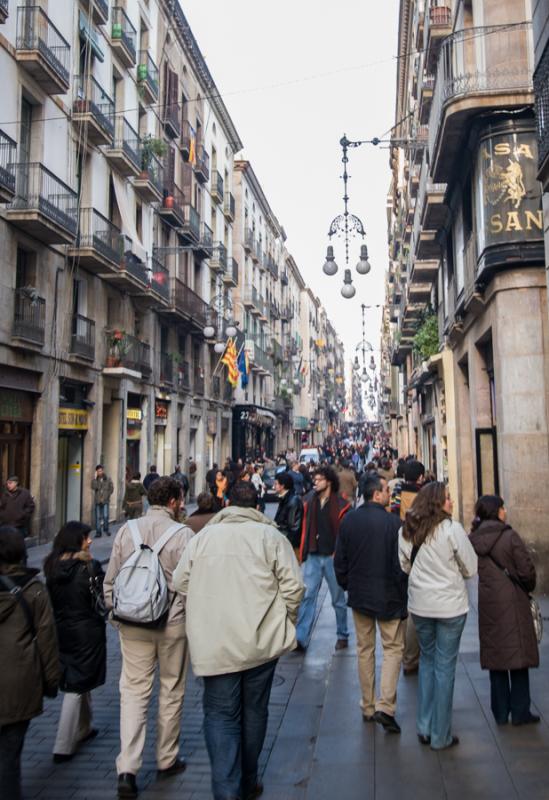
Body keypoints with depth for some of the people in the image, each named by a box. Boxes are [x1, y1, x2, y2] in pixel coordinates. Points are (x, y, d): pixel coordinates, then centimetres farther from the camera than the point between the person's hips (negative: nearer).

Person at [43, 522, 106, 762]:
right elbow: (102, 599, -12)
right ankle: (63, 747, 5)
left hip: (61, 631, 6)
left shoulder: (52, 565, 0)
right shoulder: (89, 566, -17)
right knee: (77, 687, 2)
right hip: (86, 632, -6)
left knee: (76, 680, 22)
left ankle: (83, 729, 37)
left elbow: (50, 598, 7)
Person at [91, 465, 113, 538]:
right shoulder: (95, 479, 4)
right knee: (98, 517, 3)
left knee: (105, 516, -7)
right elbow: (93, 487, -13)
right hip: (97, 501, 1)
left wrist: (105, 496, -3)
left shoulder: (108, 479, 2)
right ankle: (98, 532, 9)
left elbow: (111, 489, 4)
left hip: (105, 500, -1)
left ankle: (106, 529, 13)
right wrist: (95, 478, -16)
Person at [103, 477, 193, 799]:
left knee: (134, 691, 11)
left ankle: (127, 768, 4)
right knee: (171, 691, 14)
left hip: (132, 624, 3)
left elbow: (111, 580, 4)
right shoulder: (182, 534, -13)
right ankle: (167, 759, 28)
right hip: (173, 622, -3)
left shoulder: (127, 530, 0)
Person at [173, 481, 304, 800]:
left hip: (216, 643, 0)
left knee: (221, 715, 10)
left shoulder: (204, 536, 0)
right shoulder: (271, 536, -7)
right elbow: (293, 586, -10)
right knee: (254, 711, 18)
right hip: (262, 642, 0)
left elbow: (180, 582, 6)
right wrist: (286, 620, 9)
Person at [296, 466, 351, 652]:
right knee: (307, 596, -3)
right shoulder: (309, 502, 4)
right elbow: (305, 529, 8)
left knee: (338, 599, 12)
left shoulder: (341, 505, -7)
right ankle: (300, 638, -2)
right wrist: (303, 553, 5)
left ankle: (343, 636, 27)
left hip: (333, 557, -3)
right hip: (313, 556, 3)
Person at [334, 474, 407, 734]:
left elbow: (339, 560, 3)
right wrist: (403, 596, -2)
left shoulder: (348, 521, -2)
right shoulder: (392, 522, -16)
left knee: (365, 649, 15)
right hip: (388, 596, -4)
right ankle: (385, 706, -1)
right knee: (393, 648, 9)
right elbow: (400, 564, -13)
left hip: (359, 595, 4)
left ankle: (368, 707, 23)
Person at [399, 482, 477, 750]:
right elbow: (470, 568, -9)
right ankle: (441, 736, 17)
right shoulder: (452, 529, -17)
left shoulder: (405, 531, -4)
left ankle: (424, 728, 26)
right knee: (445, 667, 6)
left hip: (419, 605, 4)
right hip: (450, 606, -4)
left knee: (427, 660, 20)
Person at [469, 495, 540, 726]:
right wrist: (528, 588, 8)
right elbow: (526, 570, -12)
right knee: (518, 655, 8)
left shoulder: (472, 539, 0)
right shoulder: (510, 536, -13)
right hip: (512, 601, -4)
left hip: (487, 603, 4)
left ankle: (500, 712, 19)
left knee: (495, 655, 12)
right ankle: (520, 712, 14)